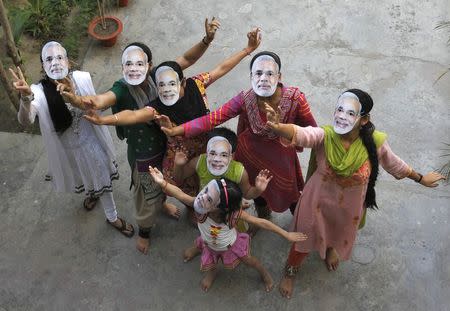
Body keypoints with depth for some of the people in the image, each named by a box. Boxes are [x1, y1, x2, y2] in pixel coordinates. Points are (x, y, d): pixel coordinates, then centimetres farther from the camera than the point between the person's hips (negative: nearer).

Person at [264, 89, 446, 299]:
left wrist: (420, 179, 10)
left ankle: (330, 248, 72)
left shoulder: (374, 142, -25)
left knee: (339, 234, 33)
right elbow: (298, 134, -53)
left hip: (349, 207, 2)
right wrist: (277, 127, -75)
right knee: (305, 238, 21)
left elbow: (395, 165, -5)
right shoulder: (323, 136, -32)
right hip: (318, 201, -2)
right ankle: (290, 272, 53)